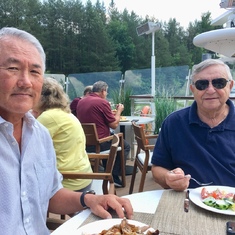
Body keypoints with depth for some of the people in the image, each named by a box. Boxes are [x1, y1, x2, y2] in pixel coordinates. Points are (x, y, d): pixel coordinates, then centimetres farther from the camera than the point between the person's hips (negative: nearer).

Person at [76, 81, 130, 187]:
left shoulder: (81, 102, 8)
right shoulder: (103, 102, -15)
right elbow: (114, 125, -11)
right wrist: (119, 111, 6)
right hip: (99, 144, -8)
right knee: (125, 146, 15)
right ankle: (114, 177, 18)